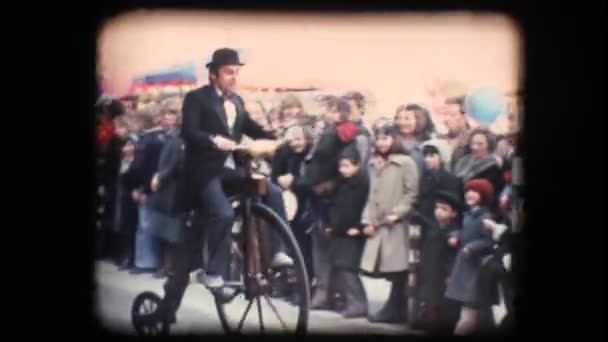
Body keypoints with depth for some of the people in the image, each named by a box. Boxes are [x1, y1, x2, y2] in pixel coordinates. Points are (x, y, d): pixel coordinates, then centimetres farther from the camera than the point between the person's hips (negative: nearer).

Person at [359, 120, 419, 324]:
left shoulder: (406, 162, -3)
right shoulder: (374, 164, 17)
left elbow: (412, 193, -7)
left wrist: (396, 213, -15)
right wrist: (368, 220, 9)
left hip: (397, 225, -6)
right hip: (378, 225, 6)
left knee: (398, 270, -4)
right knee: (388, 270, 5)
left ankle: (395, 310, 3)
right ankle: (394, 309, 13)